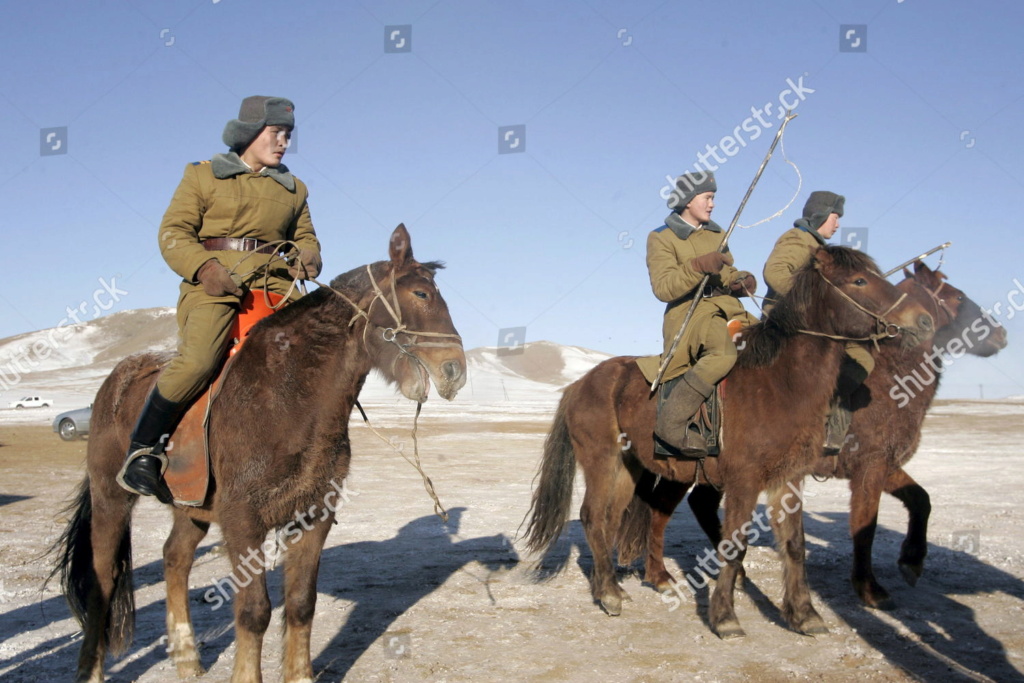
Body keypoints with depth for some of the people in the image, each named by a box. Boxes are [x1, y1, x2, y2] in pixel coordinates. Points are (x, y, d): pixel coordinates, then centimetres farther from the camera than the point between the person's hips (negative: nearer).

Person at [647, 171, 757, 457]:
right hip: (689, 313, -7)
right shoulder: (662, 238, 1)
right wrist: (698, 266, -23)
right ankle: (671, 423, -30)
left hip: (729, 309, 7)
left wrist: (740, 281, 4)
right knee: (723, 352, -36)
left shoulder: (716, 234, 21)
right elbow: (663, 288, -11)